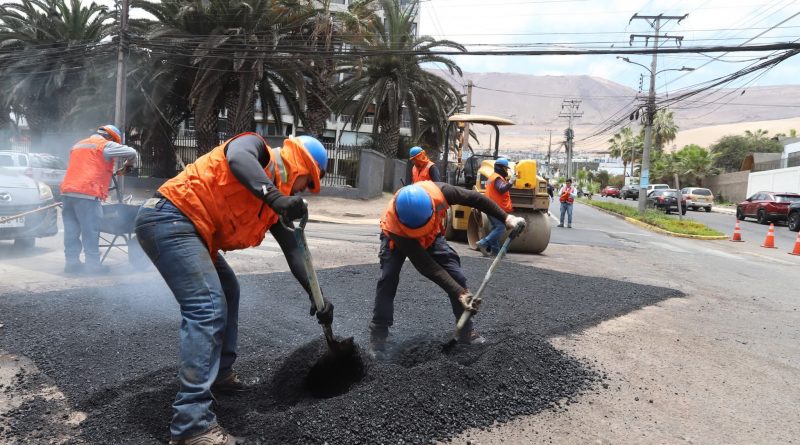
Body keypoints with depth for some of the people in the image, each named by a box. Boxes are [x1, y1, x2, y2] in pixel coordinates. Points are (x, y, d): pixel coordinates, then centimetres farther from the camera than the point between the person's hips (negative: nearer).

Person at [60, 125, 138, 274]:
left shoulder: (78, 145, 27)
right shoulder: (106, 145, 2)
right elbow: (131, 152, -4)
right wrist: (128, 165, 15)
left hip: (67, 191, 8)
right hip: (87, 194, -8)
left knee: (72, 230, 10)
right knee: (90, 232, -5)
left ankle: (71, 262, 12)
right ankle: (92, 265, -3)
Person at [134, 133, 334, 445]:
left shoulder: (274, 201, 18)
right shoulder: (257, 148, -3)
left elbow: (292, 249, 17)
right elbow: (237, 158, -29)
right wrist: (275, 197, -40)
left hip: (189, 231, 11)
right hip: (169, 218, -11)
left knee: (227, 292, 23)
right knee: (208, 308, -20)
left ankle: (219, 374, 33)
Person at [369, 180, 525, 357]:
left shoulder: (438, 192, -40)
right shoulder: (396, 227, -44)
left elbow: (475, 198, -21)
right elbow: (426, 266, -39)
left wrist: (506, 218, -20)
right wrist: (459, 292, -40)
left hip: (431, 235, 3)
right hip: (397, 236, -3)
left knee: (457, 276, -8)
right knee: (388, 278, -26)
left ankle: (466, 330, 7)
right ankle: (378, 333, -13)